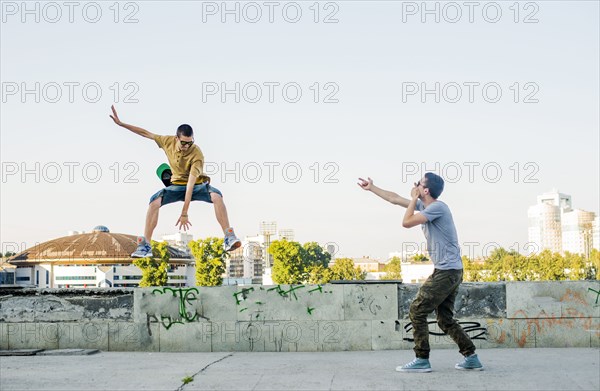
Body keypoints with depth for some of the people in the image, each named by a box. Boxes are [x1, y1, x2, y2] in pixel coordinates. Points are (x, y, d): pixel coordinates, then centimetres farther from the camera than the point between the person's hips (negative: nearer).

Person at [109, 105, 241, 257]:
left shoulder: (197, 154, -29)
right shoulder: (168, 142, -14)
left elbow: (191, 183, -35)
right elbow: (145, 133, 0)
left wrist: (184, 213, -39)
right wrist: (121, 123, -1)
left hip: (198, 185, -3)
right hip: (177, 186, 3)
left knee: (216, 195, -36)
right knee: (154, 200, -26)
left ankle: (229, 238, -36)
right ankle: (145, 246, -25)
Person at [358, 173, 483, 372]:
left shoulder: (437, 207, -15)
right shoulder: (424, 205, 12)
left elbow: (406, 222, -20)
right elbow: (395, 199, 22)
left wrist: (414, 199, -7)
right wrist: (371, 188, 26)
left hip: (446, 271, -10)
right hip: (451, 272, 10)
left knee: (417, 312, -6)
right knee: (445, 319, 12)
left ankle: (422, 360, -3)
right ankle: (471, 358, 11)